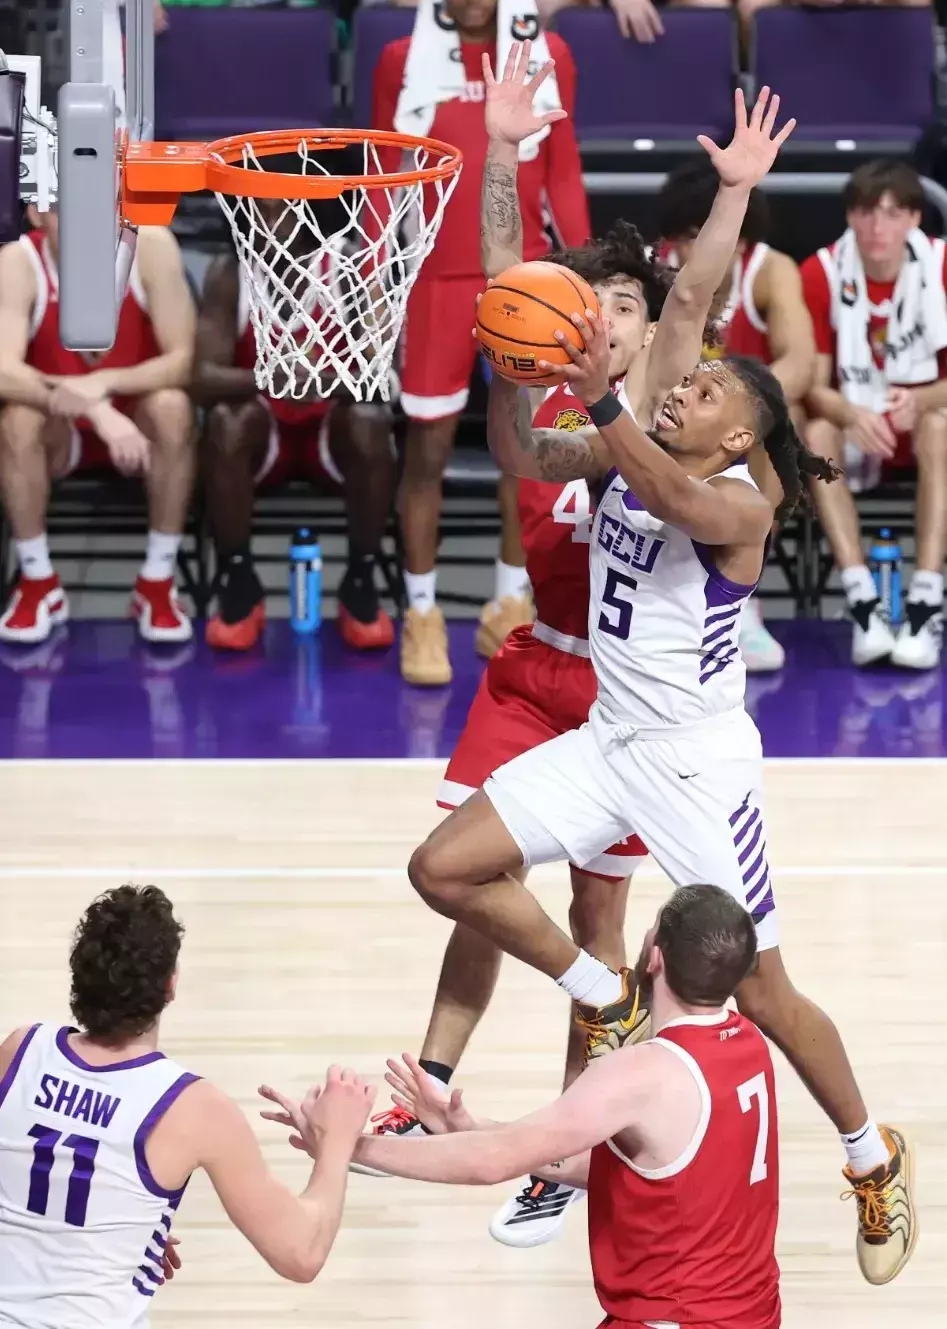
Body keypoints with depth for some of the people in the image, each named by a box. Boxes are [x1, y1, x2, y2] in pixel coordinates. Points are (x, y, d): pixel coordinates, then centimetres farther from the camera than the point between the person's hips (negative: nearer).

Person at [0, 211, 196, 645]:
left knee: (171, 405, -32)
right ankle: (38, 583, -11)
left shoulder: (151, 246, -20)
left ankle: (157, 584, -16)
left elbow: (186, 360, -21)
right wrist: (93, 409, -45)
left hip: (137, 424, 0)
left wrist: (106, 383, -37)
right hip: (61, 432, 0)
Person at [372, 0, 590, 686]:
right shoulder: (404, 60, 0)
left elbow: (563, 175, 6)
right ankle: (422, 614, 10)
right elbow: (387, 179, 3)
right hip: (436, 277, -1)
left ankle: (511, 604, 18)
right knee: (428, 444, 2)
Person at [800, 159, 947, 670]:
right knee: (815, 432, -32)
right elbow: (813, 385, -12)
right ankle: (862, 603, -38)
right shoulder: (821, 274, -12)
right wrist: (851, 414, -35)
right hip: (855, 422, 1)